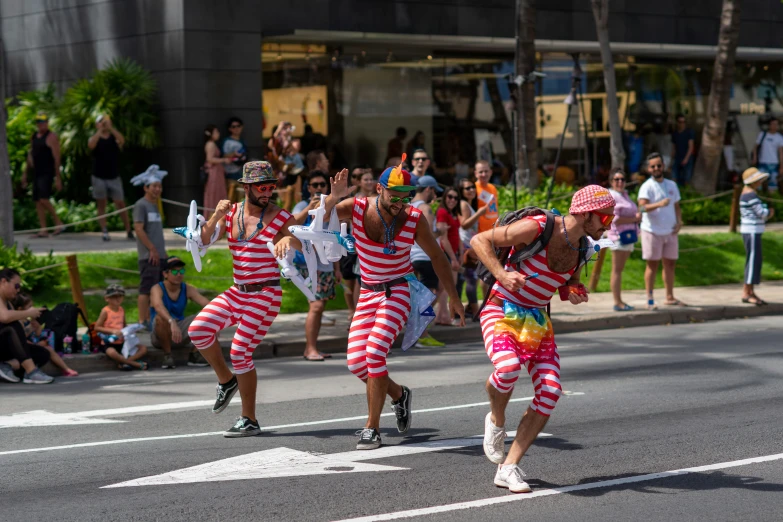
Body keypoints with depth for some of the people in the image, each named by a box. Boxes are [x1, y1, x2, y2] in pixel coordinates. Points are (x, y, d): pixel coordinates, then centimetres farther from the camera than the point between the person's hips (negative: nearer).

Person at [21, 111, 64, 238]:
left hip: (47, 173, -8)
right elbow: (30, 155, 23)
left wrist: (58, 178, -16)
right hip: (37, 173, 8)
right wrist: (25, 173, 20)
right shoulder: (34, 136, 15)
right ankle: (43, 230, 7)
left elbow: (57, 158, -12)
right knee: (38, 201, 4)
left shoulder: (51, 137, -8)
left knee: (43, 198, -20)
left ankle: (58, 223, -7)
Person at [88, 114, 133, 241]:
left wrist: (110, 127, -23)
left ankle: (129, 231, 3)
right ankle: (104, 232, 4)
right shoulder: (95, 138, 4)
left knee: (120, 204, -1)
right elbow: (91, 145, -20)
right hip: (99, 177, 0)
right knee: (101, 205, 1)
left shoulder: (114, 138, 5)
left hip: (114, 177, 0)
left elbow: (122, 140, -18)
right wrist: (100, 131, -21)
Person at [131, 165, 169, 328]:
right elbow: (139, 229, -15)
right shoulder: (141, 205, -7)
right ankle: (143, 321, -9)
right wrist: (152, 249, -17)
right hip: (148, 256, -9)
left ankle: (150, 320, 14)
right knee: (146, 289, -10)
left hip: (159, 255, 9)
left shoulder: (155, 205, 20)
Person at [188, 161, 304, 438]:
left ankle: (249, 421, 3)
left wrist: (290, 240, -34)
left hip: (265, 294, -5)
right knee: (198, 330, -12)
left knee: (240, 351, -9)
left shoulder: (280, 217, -6)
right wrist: (216, 216, -17)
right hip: (237, 292, 5)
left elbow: (304, 247, -12)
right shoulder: (231, 213, 5)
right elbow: (201, 242, 0)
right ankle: (227, 380, 13)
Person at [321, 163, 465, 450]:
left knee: (375, 351, -21)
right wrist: (334, 197, -41)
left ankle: (372, 427, -11)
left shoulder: (414, 219, -11)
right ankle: (398, 394, 26)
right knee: (356, 362, -4)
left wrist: (453, 297, 7)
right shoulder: (357, 207, -11)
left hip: (398, 292, -3)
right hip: (368, 294, 3)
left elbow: (437, 257, 3)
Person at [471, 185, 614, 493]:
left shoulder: (581, 250, 4)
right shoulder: (537, 228, -18)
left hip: (537, 320, 7)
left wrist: (575, 294, -1)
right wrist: (501, 274, -28)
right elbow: (479, 241, -14)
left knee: (550, 392, -10)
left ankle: (509, 468, -3)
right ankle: (496, 421, -1)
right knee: (508, 368, -35)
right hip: (502, 312, -7)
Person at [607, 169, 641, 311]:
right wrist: (634, 218, -11)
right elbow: (615, 219, -17)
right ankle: (617, 302, -7)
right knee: (617, 270, -7)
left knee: (620, 270, 9)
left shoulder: (625, 195, 20)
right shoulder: (611, 196, -9)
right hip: (619, 235, -9)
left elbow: (633, 213, 29)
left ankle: (619, 301, 10)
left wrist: (638, 216, 5)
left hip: (629, 235, 9)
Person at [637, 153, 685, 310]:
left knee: (670, 264, 11)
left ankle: (670, 297, 21)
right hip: (652, 231, -6)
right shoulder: (646, 187, -9)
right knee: (652, 265, -2)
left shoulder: (672, 185, 12)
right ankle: (649, 299, 1)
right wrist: (658, 204, -40)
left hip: (670, 231, 6)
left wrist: (679, 222, -1)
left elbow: (676, 206, 17)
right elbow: (642, 206, -23)